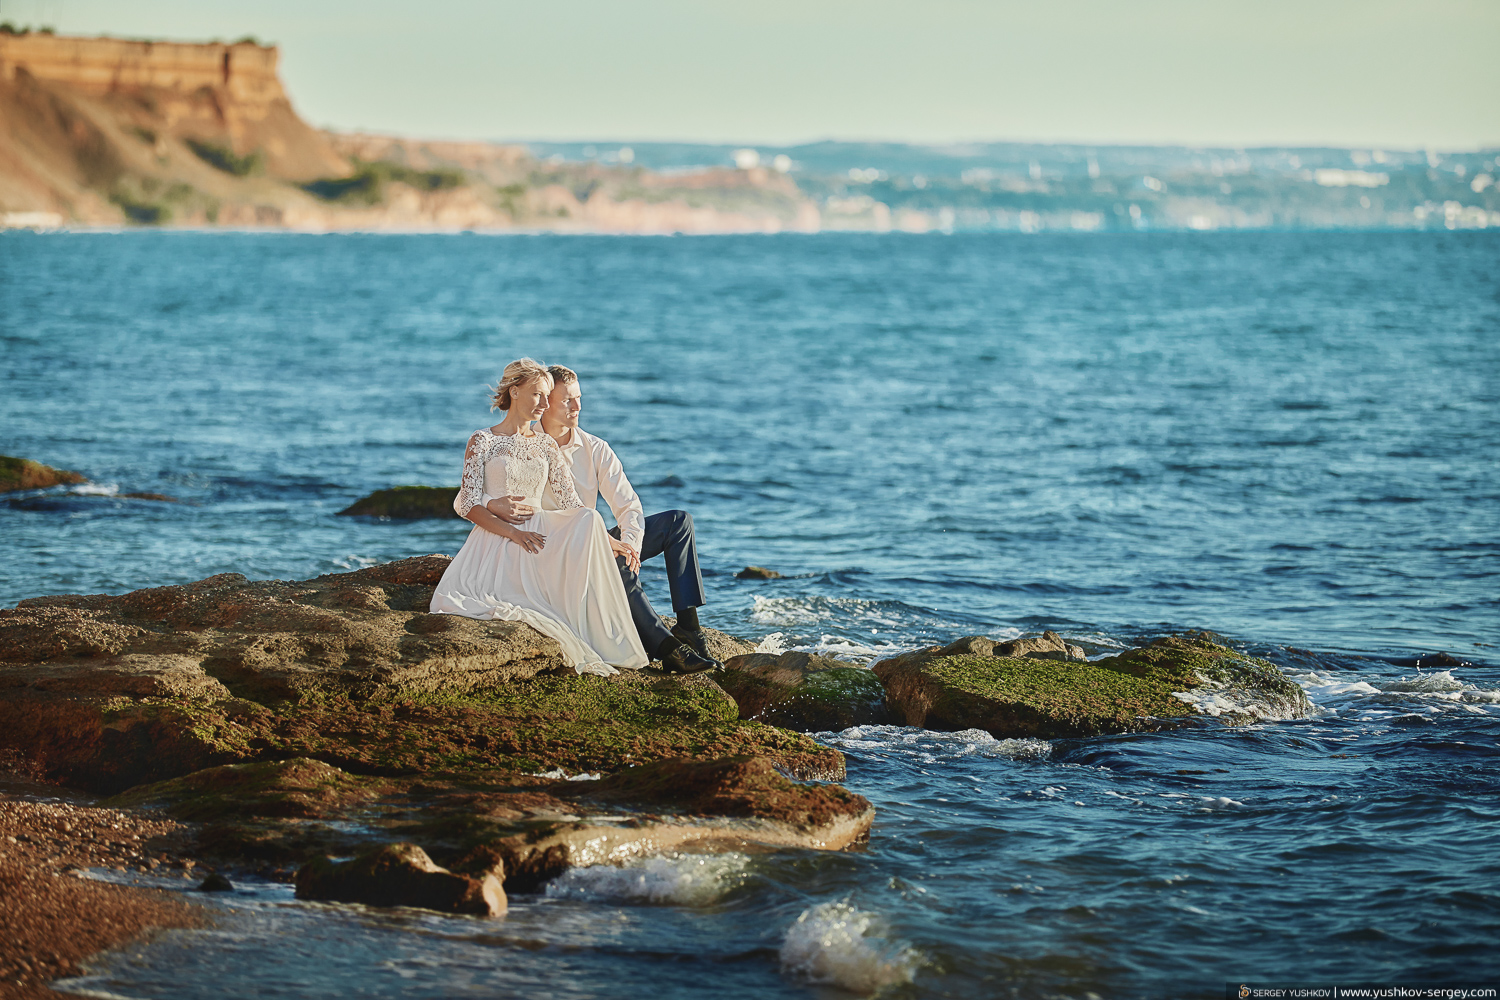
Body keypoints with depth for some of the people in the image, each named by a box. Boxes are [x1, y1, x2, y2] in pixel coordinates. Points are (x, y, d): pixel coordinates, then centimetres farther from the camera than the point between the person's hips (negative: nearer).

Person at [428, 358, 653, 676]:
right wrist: (513, 532, -19)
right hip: (494, 540, -3)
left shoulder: (546, 446, 16)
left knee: (588, 520, -30)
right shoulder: (483, 441, 4)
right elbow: (468, 504, -4)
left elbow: (571, 504, 12)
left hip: (537, 536, 3)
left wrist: (608, 540, -2)